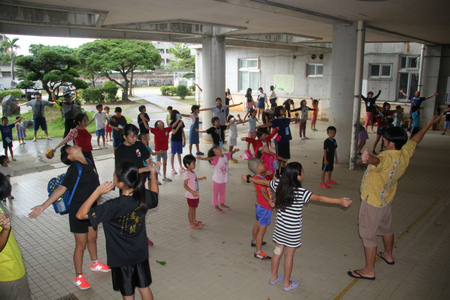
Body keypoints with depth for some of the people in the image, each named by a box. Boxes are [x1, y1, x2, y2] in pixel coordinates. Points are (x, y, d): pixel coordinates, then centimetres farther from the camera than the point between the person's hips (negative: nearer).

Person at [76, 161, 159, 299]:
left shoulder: (114, 206, -31)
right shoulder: (143, 197, -15)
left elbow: (81, 214, -26)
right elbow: (154, 195, 11)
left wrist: (97, 192, -29)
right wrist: (153, 173, 16)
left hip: (121, 259, -5)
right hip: (141, 254, 5)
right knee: (144, 288, 24)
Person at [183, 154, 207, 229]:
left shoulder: (192, 172, 6)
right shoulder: (187, 173, -23)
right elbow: (185, 185, -25)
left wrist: (201, 178, 22)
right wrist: (192, 192, -32)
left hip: (195, 194, 9)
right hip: (191, 195, -9)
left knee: (194, 208, 20)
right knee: (191, 209, 4)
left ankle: (194, 221, 36)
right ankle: (191, 224, 16)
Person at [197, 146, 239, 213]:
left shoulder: (225, 156, -1)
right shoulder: (216, 159, -22)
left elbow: (230, 153, 20)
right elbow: (209, 158, -40)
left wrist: (234, 151, 36)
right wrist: (201, 158, -57)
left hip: (224, 179, 7)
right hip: (217, 179, -7)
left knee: (223, 192, 22)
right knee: (215, 193, 9)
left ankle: (222, 204, 40)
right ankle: (216, 206, 23)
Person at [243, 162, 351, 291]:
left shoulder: (279, 185, -6)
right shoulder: (301, 192, -24)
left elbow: (264, 182, 7)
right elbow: (319, 198, -32)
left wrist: (248, 178, 23)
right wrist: (339, 201, -35)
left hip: (280, 226, 6)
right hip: (293, 230, -5)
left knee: (278, 250, 20)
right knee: (289, 255, 10)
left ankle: (274, 277, 37)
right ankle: (287, 283, 26)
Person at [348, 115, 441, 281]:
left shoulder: (388, 158, -33)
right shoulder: (405, 154, -7)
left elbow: (378, 161, -59)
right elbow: (415, 140, 12)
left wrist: (369, 159, -82)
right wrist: (429, 124, 26)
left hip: (373, 202, -9)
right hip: (386, 199, 9)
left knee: (368, 235, 2)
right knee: (386, 228, 29)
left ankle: (369, 270, 12)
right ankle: (388, 255, 51)